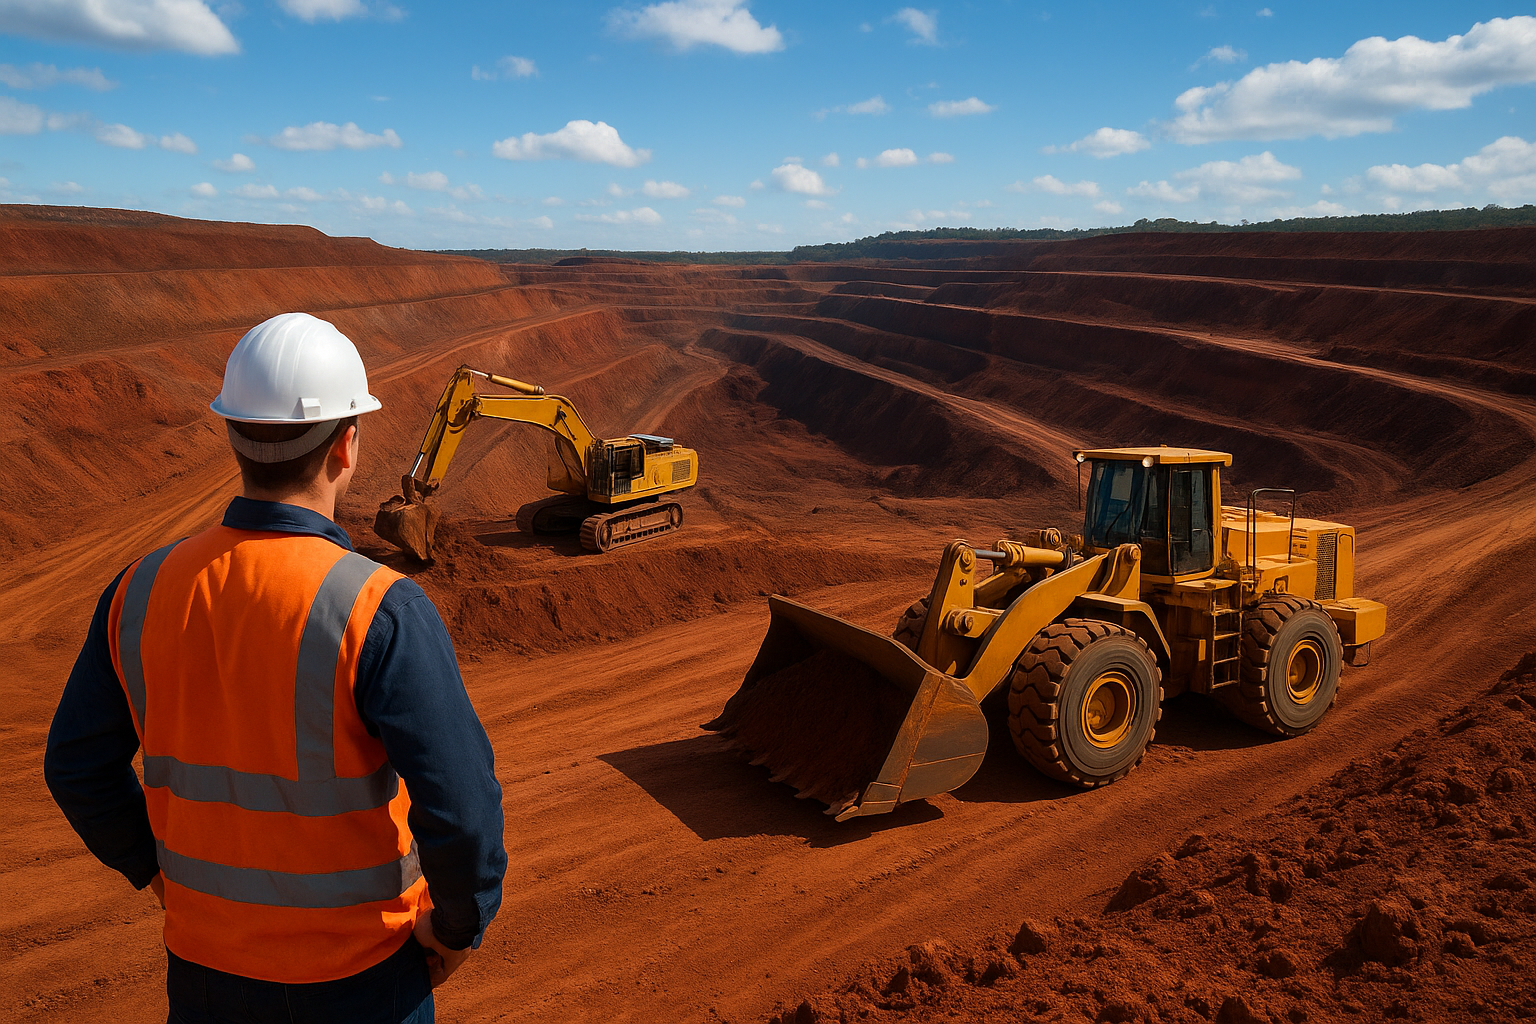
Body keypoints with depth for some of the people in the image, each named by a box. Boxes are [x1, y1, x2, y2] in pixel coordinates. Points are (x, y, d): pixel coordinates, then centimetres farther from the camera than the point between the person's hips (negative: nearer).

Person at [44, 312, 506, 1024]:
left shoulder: (141, 591, -10)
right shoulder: (379, 610, -26)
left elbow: (78, 766, 2)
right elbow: (460, 805, -29)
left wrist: (155, 866, 16)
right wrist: (459, 928, -11)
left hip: (204, 963, 4)